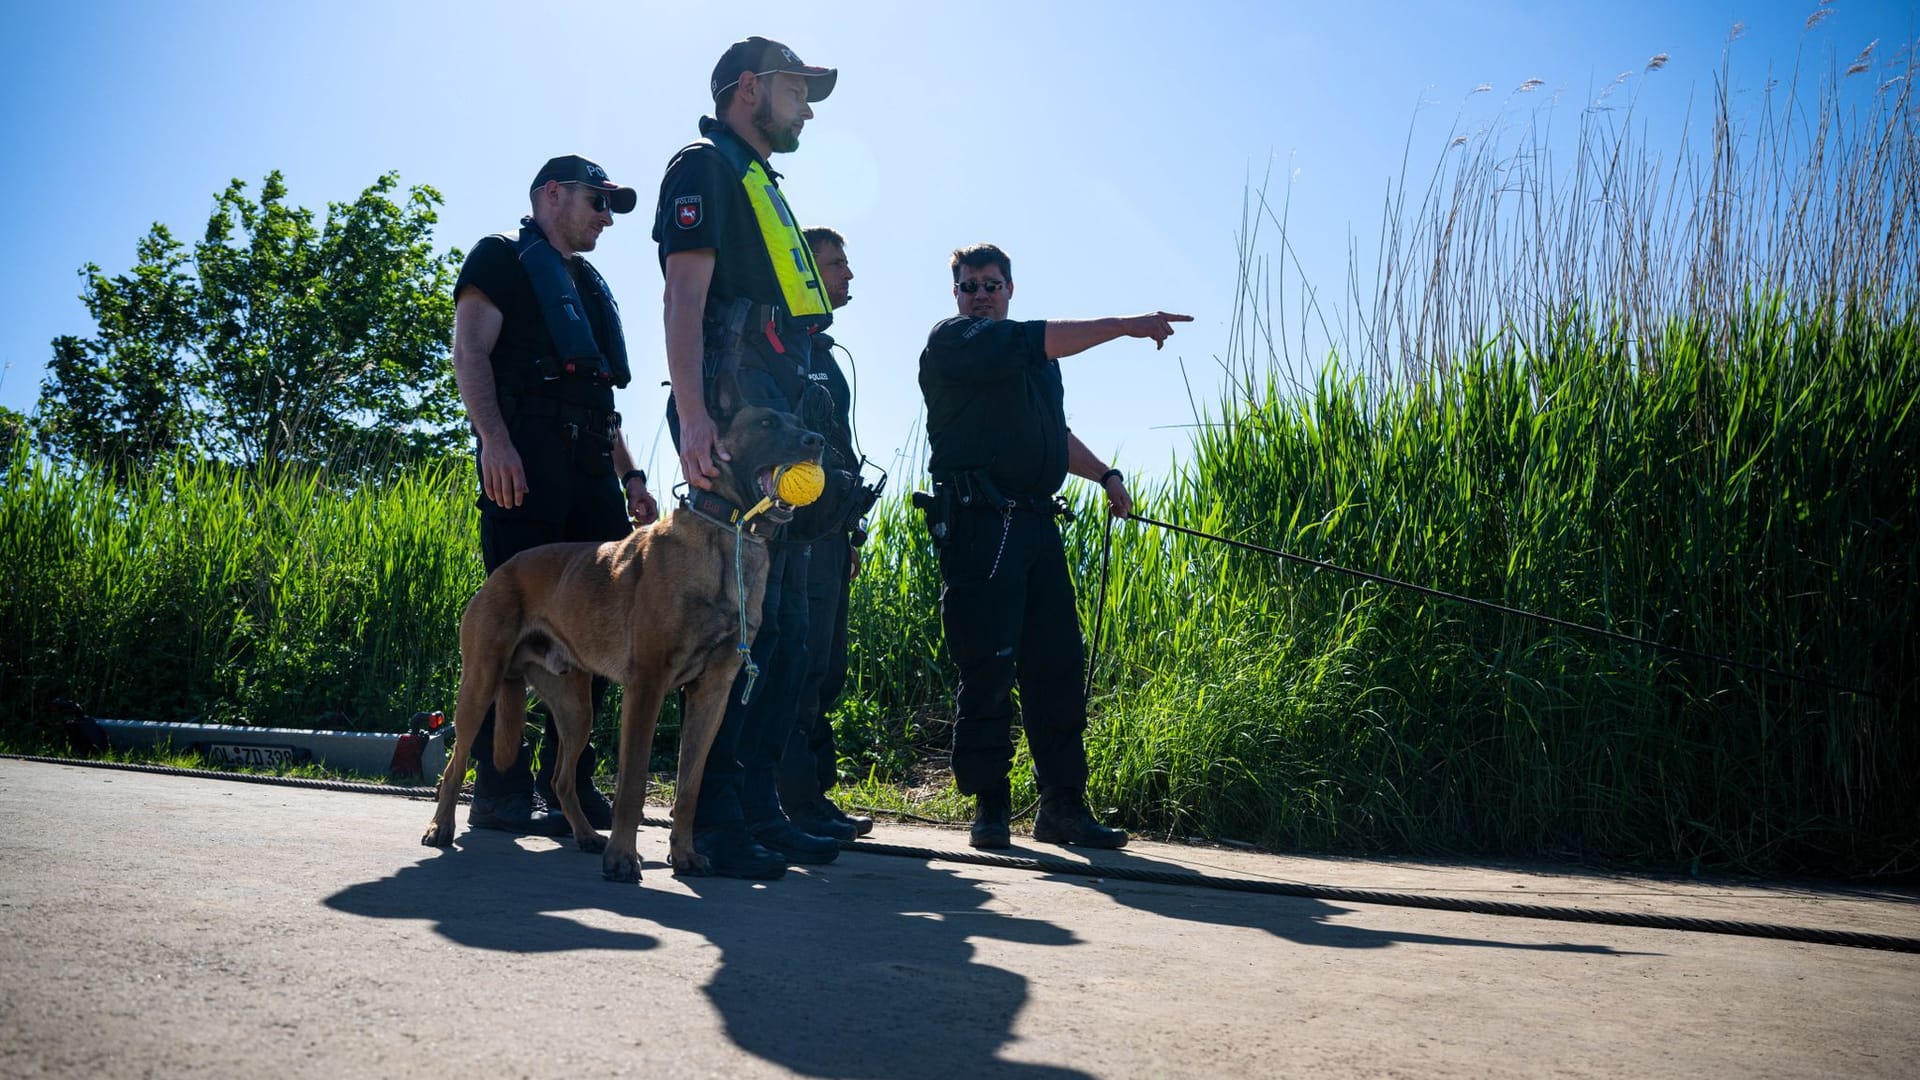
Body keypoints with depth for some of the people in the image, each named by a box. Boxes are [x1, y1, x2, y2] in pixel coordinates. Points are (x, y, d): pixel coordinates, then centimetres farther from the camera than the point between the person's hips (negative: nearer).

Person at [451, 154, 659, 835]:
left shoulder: (591, 287, 31)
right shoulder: (502, 259, 8)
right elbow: (470, 352, -6)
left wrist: (629, 477, 19)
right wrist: (493, 439, -20)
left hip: (591, 466, 8)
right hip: (525, 457, -8)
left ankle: (569, 778, 9)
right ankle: (501, 791, -9)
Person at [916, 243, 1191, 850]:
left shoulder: (1036, 359, 26)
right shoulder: (952, 342, 0)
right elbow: (1041, 340, -12)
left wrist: (1104, 475, 20)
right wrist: (1129, 325, -10)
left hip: (1037, 525, 7)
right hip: (978, 525, -7)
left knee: (1059, 667, 4)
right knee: (988, 669, -8)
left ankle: (1063, 806, 9)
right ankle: (989, 806, 1)